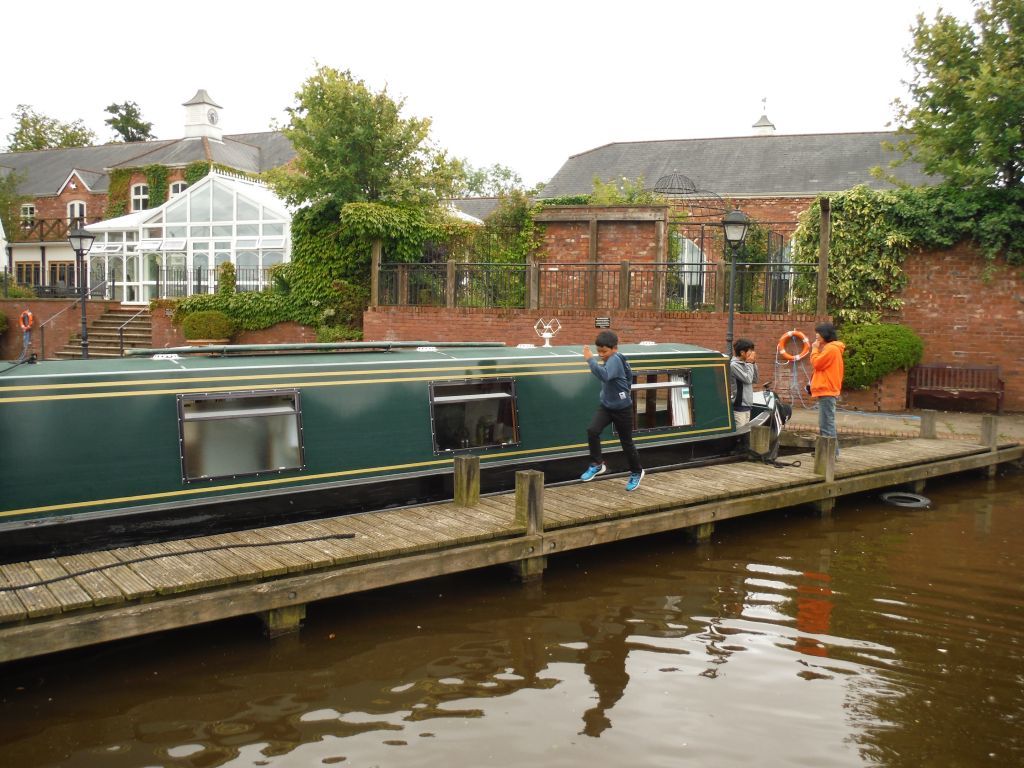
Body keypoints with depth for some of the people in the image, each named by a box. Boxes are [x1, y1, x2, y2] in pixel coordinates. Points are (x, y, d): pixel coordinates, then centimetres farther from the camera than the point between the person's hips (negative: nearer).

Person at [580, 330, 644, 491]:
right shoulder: (609, 360, 4)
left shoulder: (615, 360, -23)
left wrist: (590, 359, -42)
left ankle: (636, 472, 27)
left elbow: (604, 376, -45)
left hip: (622, 408, -7)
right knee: (592, 430, -15)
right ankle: (597, 464, -1)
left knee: (626, 442, 5)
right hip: (606, 405, 8)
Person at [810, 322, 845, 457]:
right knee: (825, 423, 13)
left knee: (826, 423, -11)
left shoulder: (831, 348, -14)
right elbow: (822, 365, 19)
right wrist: (818, 349, 11)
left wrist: (815, 349, -3)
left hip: (826, 391, -11)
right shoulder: (830, 348, 19)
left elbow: (816, 363, -15)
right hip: (826, 390, 11)